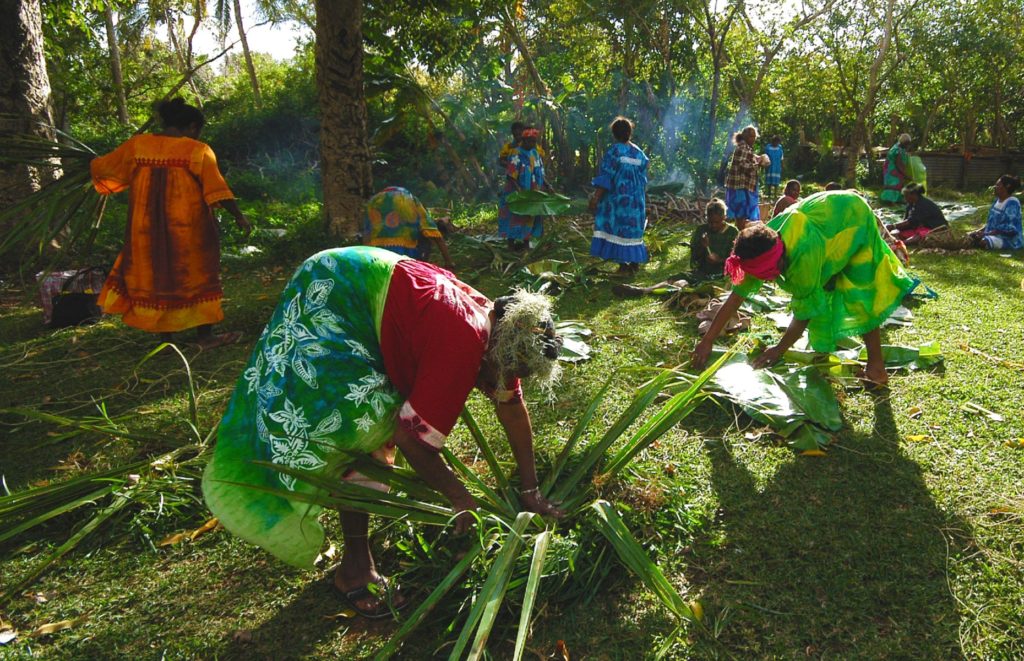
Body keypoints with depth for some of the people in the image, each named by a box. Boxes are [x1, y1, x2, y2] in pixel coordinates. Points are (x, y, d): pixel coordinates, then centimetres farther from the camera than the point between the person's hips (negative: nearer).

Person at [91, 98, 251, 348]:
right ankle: (205, 335, 8)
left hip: (146, 231, 4)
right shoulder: (197, 151, -7)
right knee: (196, 276, 7)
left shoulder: (137, 145, 5)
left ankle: (165, 336, 17)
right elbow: (217, 188, -15)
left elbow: (101, 167, 15)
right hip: (187, 231, -4)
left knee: (155, 277, 13)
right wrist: (238, 215, -12)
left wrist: (93, 164, 36)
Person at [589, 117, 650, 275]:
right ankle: (635, 263, 16)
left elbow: (605, 178, -15)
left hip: (617, 199, -5)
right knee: (634, 228, 13)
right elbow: (644, 180, 12)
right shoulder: (639, 153, 6)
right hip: (636, 200, 5)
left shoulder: (613, 152, -9)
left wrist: (596, 197, -14)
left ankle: (623, 265, -3)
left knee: (618, 229, -1)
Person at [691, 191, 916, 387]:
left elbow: (805, 310, -30)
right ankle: (823, 356, 18)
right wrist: (707, 341, -19)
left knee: (858, 296, -12)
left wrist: (779, 350, -18)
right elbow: (737, 295, -18)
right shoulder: (761, 250, -22)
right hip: (827, 215, 6)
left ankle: (876, 366, -5)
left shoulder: (803, 254, -42)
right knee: (820, 292, 4)